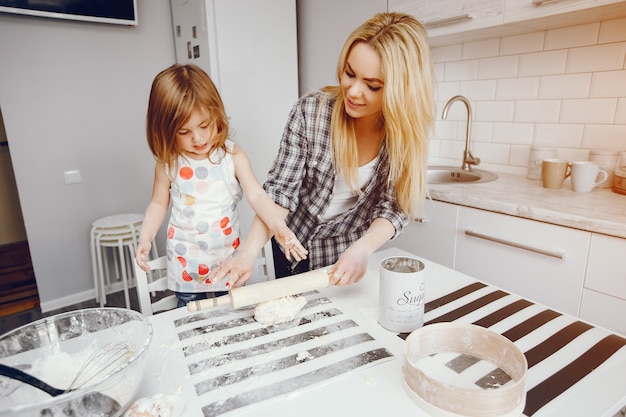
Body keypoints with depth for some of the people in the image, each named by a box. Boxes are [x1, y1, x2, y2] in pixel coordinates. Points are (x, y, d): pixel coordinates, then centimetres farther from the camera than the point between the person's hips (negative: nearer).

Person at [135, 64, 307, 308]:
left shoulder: (232, 156, -12)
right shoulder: (168, 163, -7)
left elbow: (257, 195, -20)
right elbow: (159, 204, 5)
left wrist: (278, 226, -35)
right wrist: (145, 238, -9)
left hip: (228, 257, -1)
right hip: (186, 263, 1)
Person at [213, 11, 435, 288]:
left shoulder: (407, 130, -17)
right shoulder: (310, 111, -23)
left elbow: (395, 208, -16)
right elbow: (280, 191, -21)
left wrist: (363, 249, -35)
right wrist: (249, 250, -34)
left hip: (353, 253, 2)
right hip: (296, 245, -1)